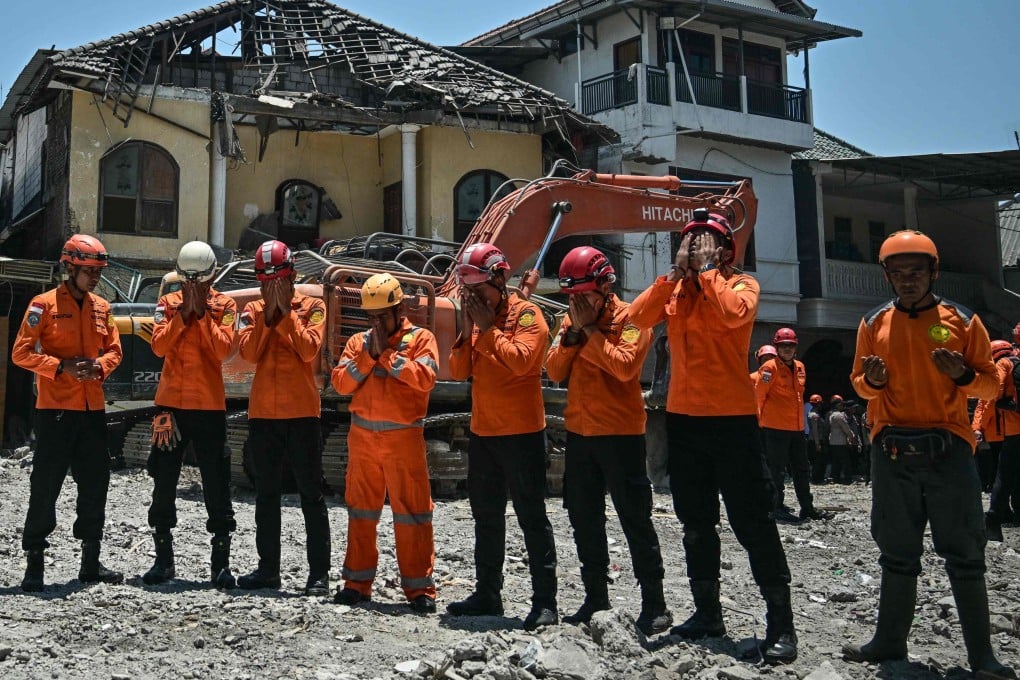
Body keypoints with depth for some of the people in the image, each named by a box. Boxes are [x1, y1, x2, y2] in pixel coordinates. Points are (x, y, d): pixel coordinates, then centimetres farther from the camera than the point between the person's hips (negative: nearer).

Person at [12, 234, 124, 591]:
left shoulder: (101, 307, 10)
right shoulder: (45, 304, -6)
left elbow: (114, 350, 15)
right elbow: (21, 352, -8)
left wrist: (100, 366, -6)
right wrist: (62, 367, -19)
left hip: (93, 409, 6)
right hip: (55, 410, -6)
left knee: (95, 484, 10)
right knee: (45, 486, -1)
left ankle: (91, 561, 21)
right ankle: (34, 562, 7)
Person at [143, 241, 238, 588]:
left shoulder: (224, 306, 1)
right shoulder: (168, 303, 6)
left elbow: (223, 349, -14)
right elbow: (159, 346, -8)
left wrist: (202, 313, -14)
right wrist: (184, 312, -13)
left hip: (210, 406, -2)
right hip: (171, 403, 2)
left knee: (216, 484, 1)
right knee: (164, 482, 7)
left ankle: (221, 562, 7)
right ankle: (163, 559, 18)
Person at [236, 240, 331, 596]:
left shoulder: (312, 307, 0)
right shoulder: (253, 310, 9)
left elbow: (309, 349, -15)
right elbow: (248, 353, -6)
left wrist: (285, 311, -12)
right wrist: (267, 313, -9)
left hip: (301, 412, -4)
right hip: (262, 413, 4)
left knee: (311, 493, -1)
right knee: (266, 494, 12)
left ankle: (319, 573, 2)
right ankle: (268, 568, 21)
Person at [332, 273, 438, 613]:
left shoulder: (420, 338, -1)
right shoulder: (358, 342, 11)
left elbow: (425, 377, -18)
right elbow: (341, 382, -1)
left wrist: (387, 355, -13)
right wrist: (370, 354, -10)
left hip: (403, 437, -4)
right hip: (362, 436, 4)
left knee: (412, 511, -3)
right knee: (360, 511, 11)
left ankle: (419, 588, 3)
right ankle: (357, 582, 21)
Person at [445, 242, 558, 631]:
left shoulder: (526, 314, -10)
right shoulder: (477, 318, 12)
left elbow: (520, 360, -26)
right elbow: (459, 372, 7)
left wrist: (488, 328, -18)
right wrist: (467, 330, -6)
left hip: (521, 432, -8)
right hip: (482, 432, 8)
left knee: (531, 516, -4)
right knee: (486, 515, 14)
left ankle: (545, 600, -1)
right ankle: (487, 594, 24)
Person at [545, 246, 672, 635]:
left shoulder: (629, 318, -7)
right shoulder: (571, 320, 13)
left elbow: (625, 365, -23)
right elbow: (555, 371, 4)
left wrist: (590, 330, -16)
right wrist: (573, 332, -9)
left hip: (620, 434, -7)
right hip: (579, 433, 7)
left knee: (635, 519, -3)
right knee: (585, 521, 12)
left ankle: (654, 604, 3)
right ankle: (595, 598, 24)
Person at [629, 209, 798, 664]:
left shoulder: (742, 284, -1)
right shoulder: (674, 289, 11)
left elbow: (733, 312, -24)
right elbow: (639, 317, -7)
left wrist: (707, 269, -12)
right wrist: (677, 271, -8)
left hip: (732, 419, -6)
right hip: (683, 417, 6)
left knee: (752, 521, -6)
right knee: (696, 522, 14)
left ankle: (781, 624, 0)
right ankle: (707, 612, 27)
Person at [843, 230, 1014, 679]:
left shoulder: (962, 321, 3)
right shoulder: (873, 325, 8)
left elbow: (990, 384, 5)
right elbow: (860, 384, 14)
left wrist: (963, 375, -15)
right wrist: (872, 380, -9)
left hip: (948, 449, -2)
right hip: (892, 452, 2)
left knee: (964, 554, 1)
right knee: (898, 553, 12)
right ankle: (890, 641, 22)